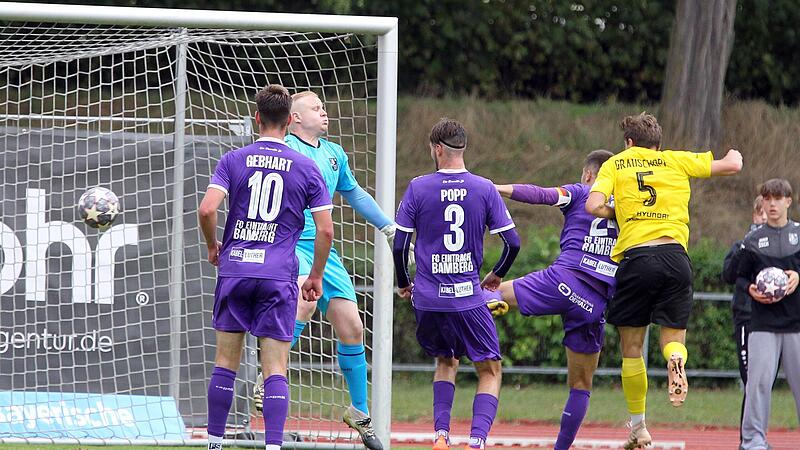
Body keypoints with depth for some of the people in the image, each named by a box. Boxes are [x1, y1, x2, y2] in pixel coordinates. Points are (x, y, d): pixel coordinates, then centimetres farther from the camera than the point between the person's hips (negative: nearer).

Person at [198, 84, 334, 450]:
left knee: (226, 362, 11)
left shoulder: (233, 161, 2)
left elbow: (207, 209, -9)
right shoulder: (306, 168, 3)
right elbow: (326, 230, 0)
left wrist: (212, 246, 10)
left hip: (234, 269, 1)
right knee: (275, 369, -2)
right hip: (278, 276, -1)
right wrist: (316, 276, 12)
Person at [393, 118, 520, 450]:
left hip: (428, 298, 2)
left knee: (445, 361, 24)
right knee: (490, 370, 7)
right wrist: (496, 275, 18)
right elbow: (512, 242, -1)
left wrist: (403, 284, 15)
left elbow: (399, 244, -2)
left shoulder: (418, 188, -2)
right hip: (468, 298, -1)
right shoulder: (485, 189, -1)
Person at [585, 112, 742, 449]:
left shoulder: (615, 164, 11)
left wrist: (617, 213, 17)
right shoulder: (676, 161, 15)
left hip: (636, 257, -1)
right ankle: (676, 358, -28)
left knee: (632, 348, 12)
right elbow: (732, 166, 19)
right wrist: (735, 155, 43)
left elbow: (594, 206, -4)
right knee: (673, 336, 11)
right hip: (675, 255, 1)